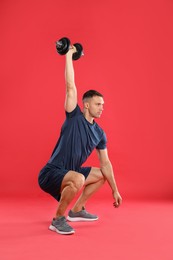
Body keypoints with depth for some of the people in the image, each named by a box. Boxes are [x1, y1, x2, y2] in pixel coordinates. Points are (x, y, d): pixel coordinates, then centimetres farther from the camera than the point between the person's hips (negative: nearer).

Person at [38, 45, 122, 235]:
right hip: (51, 174, -8)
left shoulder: (99, 133, 6)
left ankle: (76, 211, 23)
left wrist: (115, 191, 7)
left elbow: (105, 164, 8)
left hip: (69, 173, 8)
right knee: (79, 179, -38)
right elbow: (70, 87, -18)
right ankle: (58, 220, -14)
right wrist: (69, 55, -15)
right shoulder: (74, 117, -11)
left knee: (101, 175, 18)